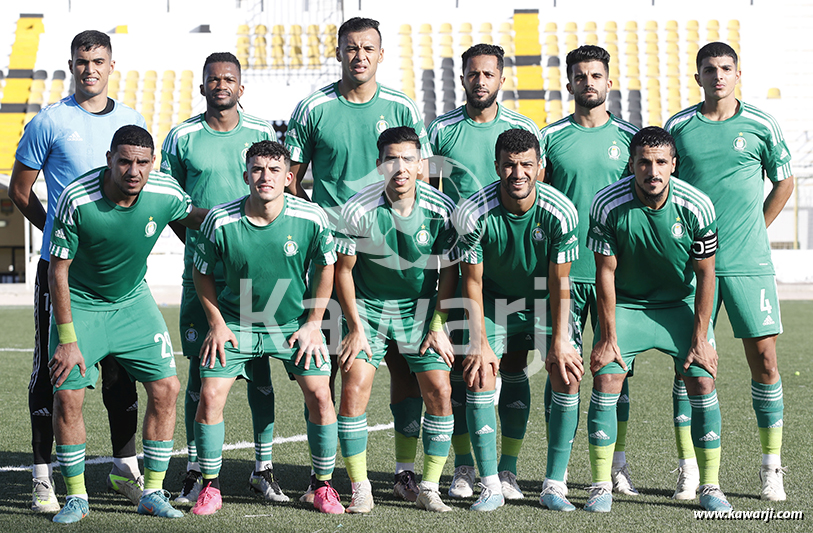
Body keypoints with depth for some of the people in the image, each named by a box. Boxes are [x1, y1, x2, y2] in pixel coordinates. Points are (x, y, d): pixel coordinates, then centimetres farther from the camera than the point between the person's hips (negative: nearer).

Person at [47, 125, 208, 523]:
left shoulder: (166, 193, -18)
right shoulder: (77, 199, -27)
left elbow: (193, 217, 9)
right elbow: (58, 269, -18)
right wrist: (67, 338, -19)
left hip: (133, 300, 3)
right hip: (80, 302, -3)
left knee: (165, 388, -5)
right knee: (67, 396, -12)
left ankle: (153, 493, 8)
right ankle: (76, 497, 5)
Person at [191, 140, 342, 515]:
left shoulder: (311, 218, -18)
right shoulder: (220, 221, -20)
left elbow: (325, 266, 0)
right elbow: (202, 272, -2)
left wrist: (313, 324, -2)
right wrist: (217, 324, -5)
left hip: (295, 322, 0)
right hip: (236, 322, 0)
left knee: (319, 395, -9)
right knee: (209, 396, -10)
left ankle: (323, 486, 10)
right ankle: (210, 488, 8)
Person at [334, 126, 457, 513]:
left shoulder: (441, 210, -13)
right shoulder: (358, 209, -18)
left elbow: (449, 270, -1)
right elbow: (342, 269, -6)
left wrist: (437, 327, -4)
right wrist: (356, 328, -8)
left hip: (420, 307, 1)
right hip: (367, 306, -1)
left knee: (439, 391, -9)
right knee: (354, 387, -14)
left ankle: (429, 489, 4)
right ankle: (360, 490, -3)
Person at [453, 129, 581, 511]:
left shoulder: (560, 212, -22)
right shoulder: (472, 213, -23)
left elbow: (559, 282, -14)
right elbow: (472, 281, -13)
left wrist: (560, 340, -17)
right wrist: (479, 343, -15)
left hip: (546, 304, 0)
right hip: (494, 304, 0)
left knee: (568, 377, -15)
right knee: (478, 377, -16)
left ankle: (554, 483, -6)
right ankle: (490, 486, -8)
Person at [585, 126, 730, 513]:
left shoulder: (696, 206, -20)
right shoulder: (608, 205, -21)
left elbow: (705, 274, -10)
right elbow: (605, 272, -12)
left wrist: (700, 339, -11)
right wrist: (608, 338, -12)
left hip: (681, 304, 0)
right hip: (625, 304, 0)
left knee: (702, 382, -12)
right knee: (605, 379, -14)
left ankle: (710, 486, 1)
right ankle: (601, 486, -3)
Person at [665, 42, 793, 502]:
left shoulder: (761, 126, 3)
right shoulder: (678, 127, 5)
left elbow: (784, 182, 13)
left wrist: (753, 230, 9)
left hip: (749, 263, 0)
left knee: (764, 358, -3)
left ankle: (772, 468, 6)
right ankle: (689, 469, 8)